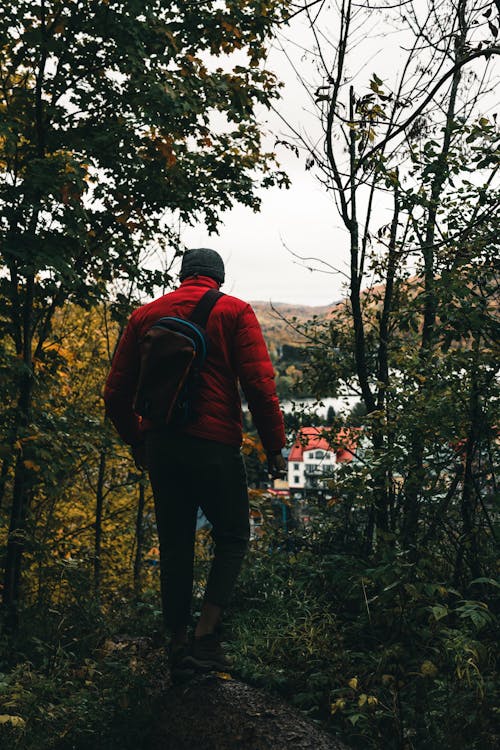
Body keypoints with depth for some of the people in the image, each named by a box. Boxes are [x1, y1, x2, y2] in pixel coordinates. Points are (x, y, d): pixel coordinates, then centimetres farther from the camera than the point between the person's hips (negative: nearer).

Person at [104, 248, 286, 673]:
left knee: (174, 545, 14)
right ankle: (206, 637, 0)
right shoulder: (234, 311, 2)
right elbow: (259, 384, -10)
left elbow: (116, 393, 11)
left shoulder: (146, 315, 13)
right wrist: (274, 446, -3)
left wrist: (138, 443, 23)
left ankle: (178, 644, 20)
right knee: (232, 538, 11)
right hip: (215, 445, -4)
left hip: (160, 445, 4)